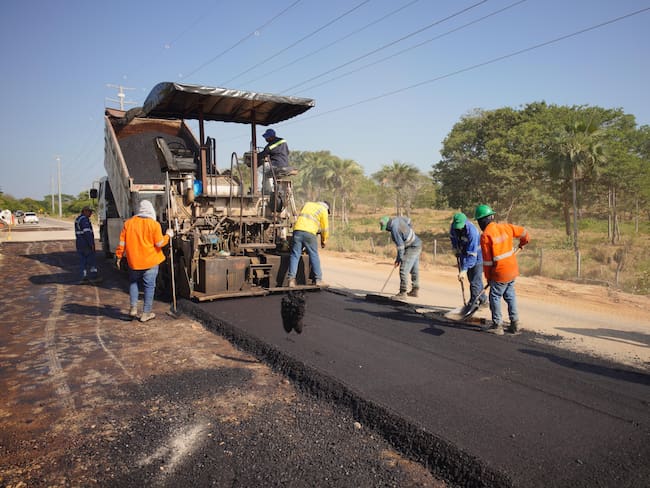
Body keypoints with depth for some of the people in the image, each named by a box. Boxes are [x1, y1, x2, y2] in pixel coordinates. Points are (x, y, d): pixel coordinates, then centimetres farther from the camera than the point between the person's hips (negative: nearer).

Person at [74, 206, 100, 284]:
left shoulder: (77, 219, 16)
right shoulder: (84, 219, -16)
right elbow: (87, 232, -23)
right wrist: (91, 244, -21)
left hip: (79, 244, 9)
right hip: (86, 244, -9)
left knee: (82, 261, 9)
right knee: (92, 260, 0)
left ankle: (84, 278, 9)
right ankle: (93, 277, 3)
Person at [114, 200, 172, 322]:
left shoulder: (128, 223, 1)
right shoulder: (154, 224, -9)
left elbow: (122, 242, 2)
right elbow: (159, 243, -10)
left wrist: (118, 257, 10)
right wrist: (168, 235, 7)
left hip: (133, 261, 3)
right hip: (150, 261, -3)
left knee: (133, 283, 22)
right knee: (149, 286, 6)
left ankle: (133, 308, 15)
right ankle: (146, 313, 11)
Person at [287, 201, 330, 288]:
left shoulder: (308, 204, 27)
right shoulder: (323, 210, 11)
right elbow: (325, 228, 13)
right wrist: (324, 241, 27)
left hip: (297, 230, 4)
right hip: (309, 233, -4)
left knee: (294, 255, 3)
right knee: (314, 256, 6)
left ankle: (291, 280, -4)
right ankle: (318, 280, 12)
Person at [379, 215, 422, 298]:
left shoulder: (394, 229, -24)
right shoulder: (396, 219, 2)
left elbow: (400, 245, -21)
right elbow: (408, 220, 22)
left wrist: (399, 259, -12)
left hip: (412, 247, -10)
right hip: (417, 245, 10)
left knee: (404, 270, -12)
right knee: (414, 270, 15)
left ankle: (402, 293, -12)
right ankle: (414, 291, 23)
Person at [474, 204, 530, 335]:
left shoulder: (485, 236, -16)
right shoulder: (505, 227, 1)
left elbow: (487, 260, -12)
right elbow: (524, 232, 15)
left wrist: (488, 277, 0)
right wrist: (522, 243, 37)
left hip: (500, 273, -6)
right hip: (513, 269, 7)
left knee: (495, 296, 7)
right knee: (510, 295, 18)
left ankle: (497, 325, 11)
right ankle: (514, 322, 22)